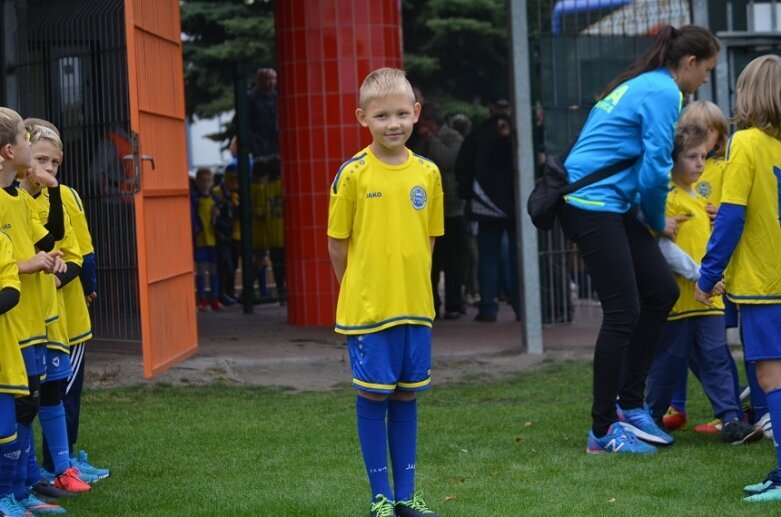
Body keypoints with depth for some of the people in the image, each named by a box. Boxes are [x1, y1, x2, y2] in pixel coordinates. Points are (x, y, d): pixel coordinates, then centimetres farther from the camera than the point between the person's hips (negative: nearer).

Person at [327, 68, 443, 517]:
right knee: (373, 396, 2)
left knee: (406, 396, 10)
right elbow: (338, 244, -2)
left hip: (415, 307, 4)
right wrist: (359, 292, 3)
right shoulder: (353, 175, -8)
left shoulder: (427, 173, 3)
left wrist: (412, 286, 8)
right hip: (367, 309, -3)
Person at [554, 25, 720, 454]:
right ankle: (602, 432, 1)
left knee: (662, 291, 10)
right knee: (623, 313, -6)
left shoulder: (641, 85, 19)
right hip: (592, 204, -10)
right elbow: (655, 168, -15)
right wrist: (658, 222, 2)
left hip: (613, 206, 10)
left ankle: (630, 404, 18)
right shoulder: (663, 92, -11)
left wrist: (655, 218, 14)